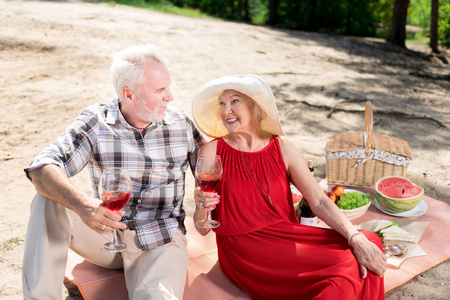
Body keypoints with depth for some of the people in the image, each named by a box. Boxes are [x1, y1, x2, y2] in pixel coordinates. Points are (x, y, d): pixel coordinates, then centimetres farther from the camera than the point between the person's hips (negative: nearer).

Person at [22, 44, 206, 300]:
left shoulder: (181, 123, -1)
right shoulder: (96, 122, -6)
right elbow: (43, 168, -18)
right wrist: (82, 203, -38)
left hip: (160, 240, -1)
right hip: (106, 234, 2)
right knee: (48, 203, -22)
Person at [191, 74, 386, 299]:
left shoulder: (282, 148, 4)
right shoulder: (212, 152, -4)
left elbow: (319, 202, -3)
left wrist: (356, 238, -16)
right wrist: (201, 208, -24)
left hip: (286, 238, 4)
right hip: (243, 251, -4)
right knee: (341, 264, -21)